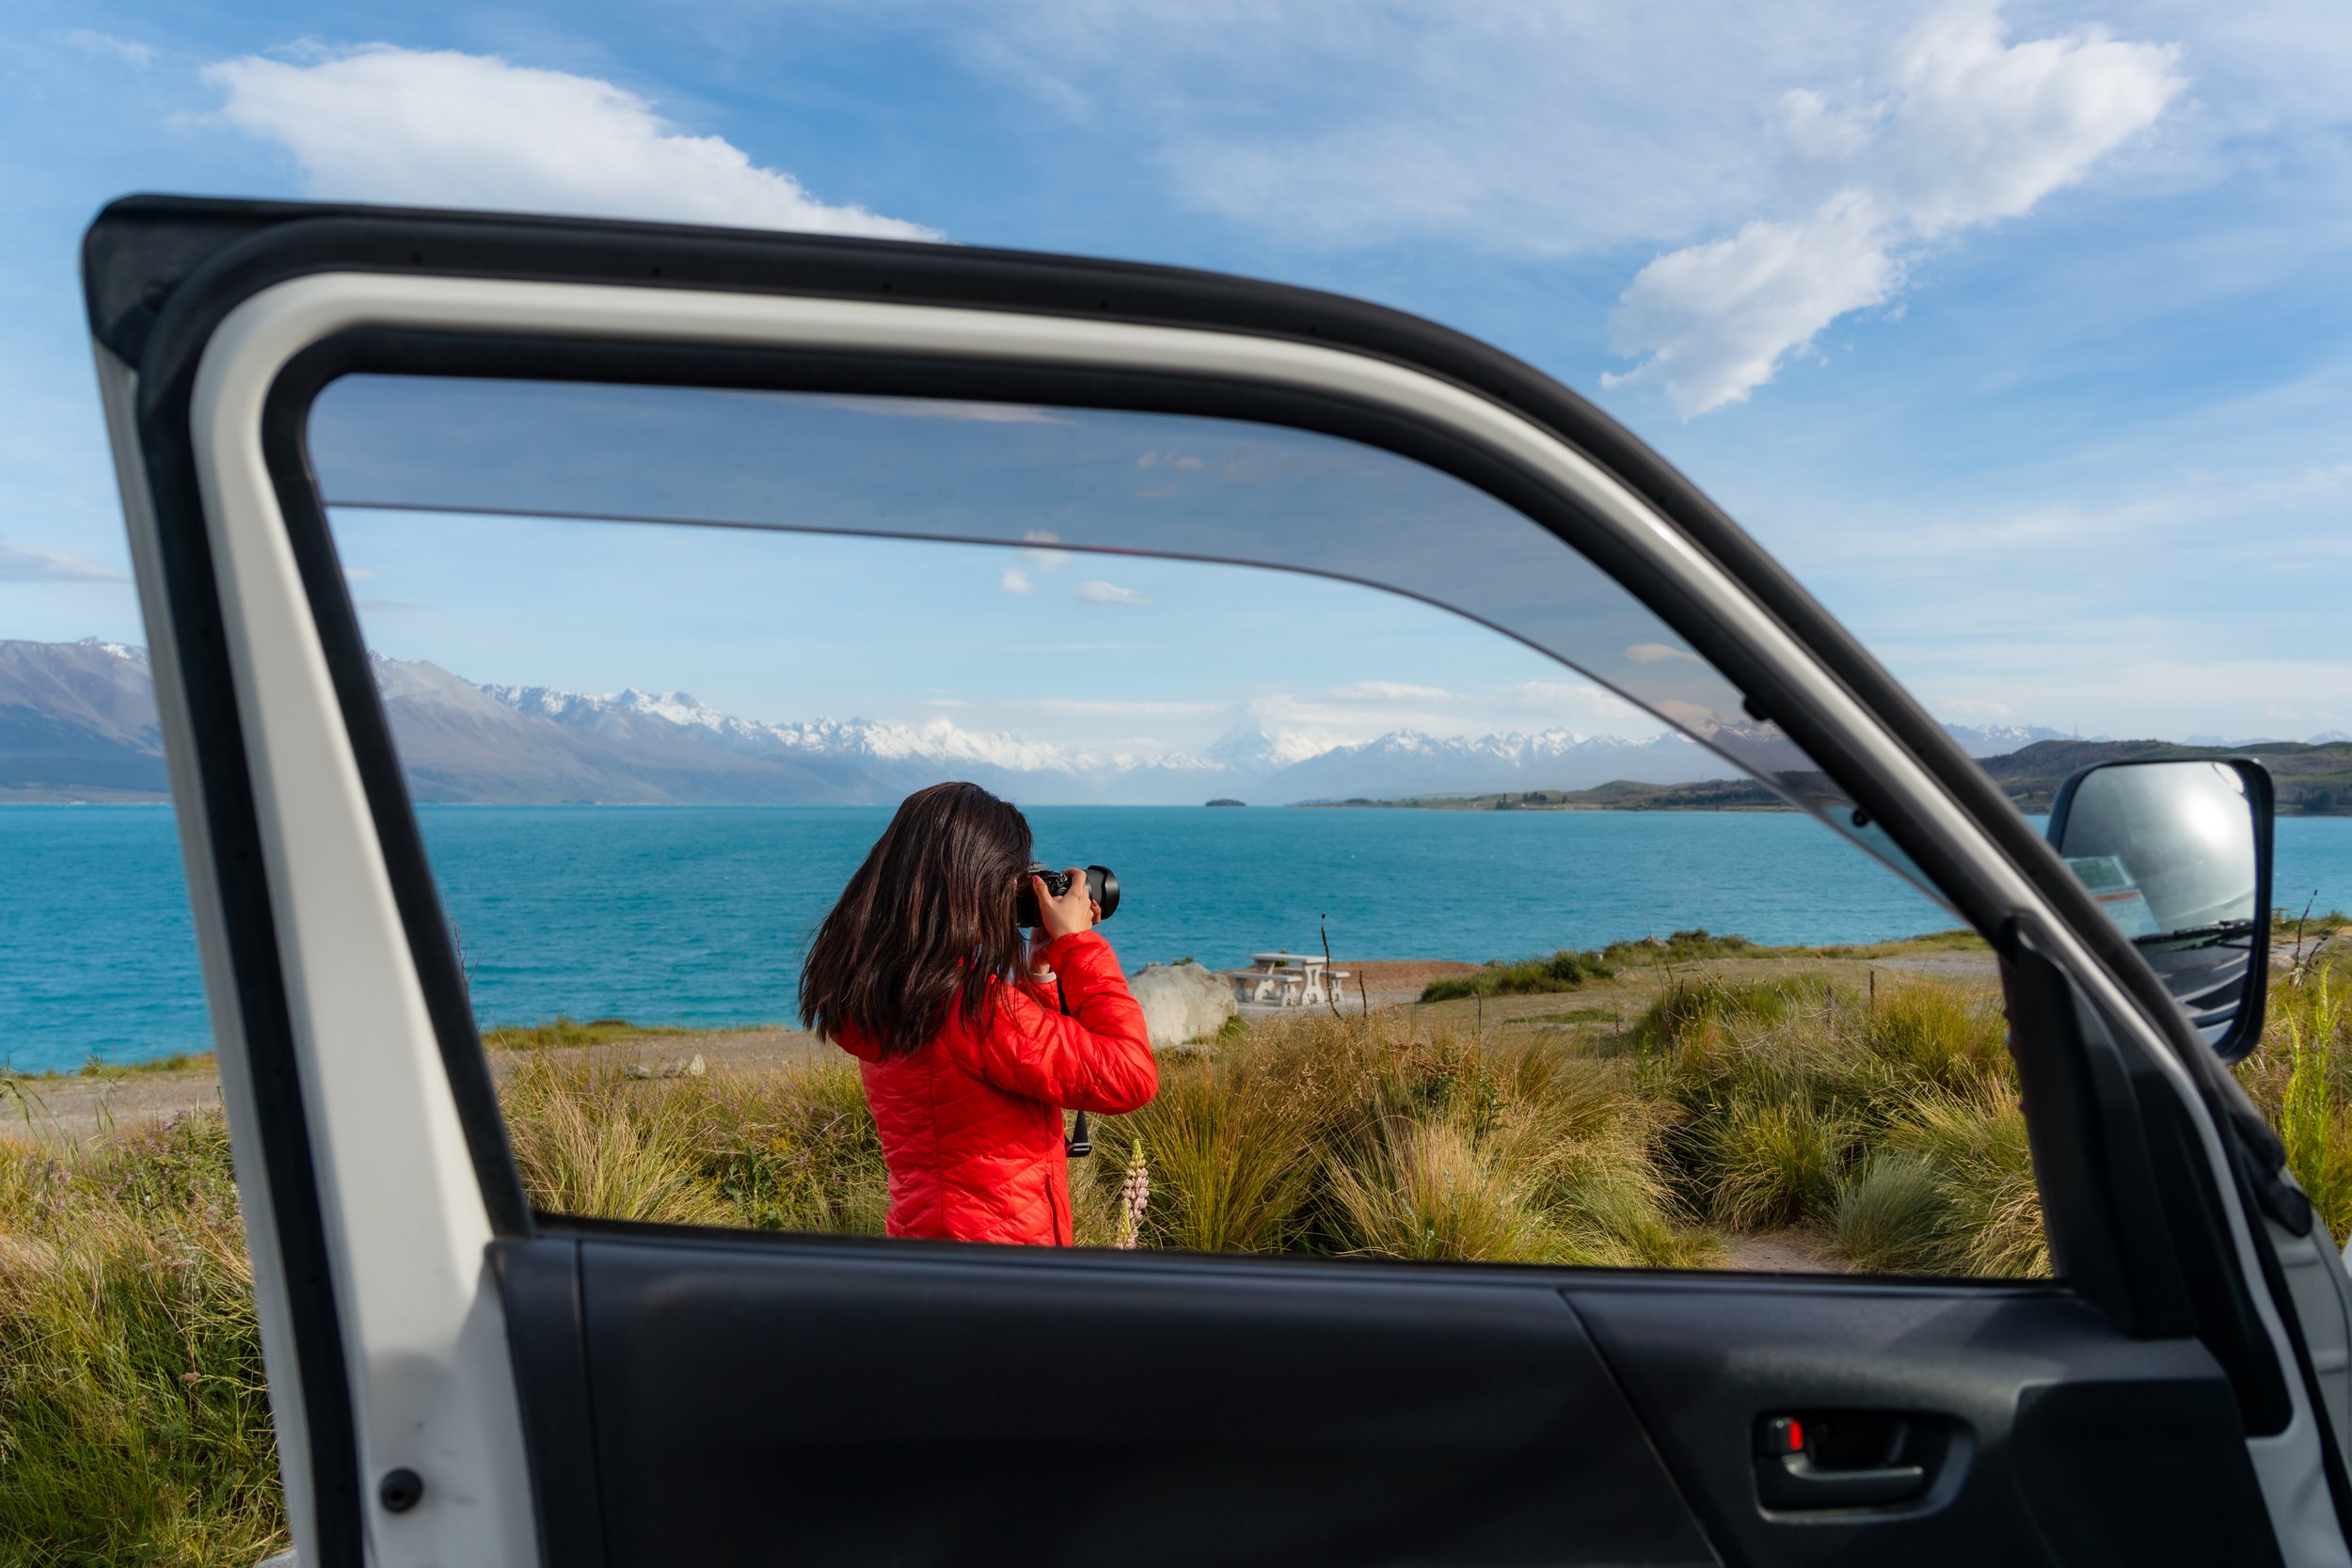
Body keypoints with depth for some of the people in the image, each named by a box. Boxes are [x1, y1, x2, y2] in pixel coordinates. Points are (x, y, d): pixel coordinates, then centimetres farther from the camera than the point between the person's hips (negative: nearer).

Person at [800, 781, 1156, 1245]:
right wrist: (1076, 942, -16)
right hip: (997, 1236, -9)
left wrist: (1039, 966, 5)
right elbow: (1128, 1076, -24)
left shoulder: (877, 989, 1)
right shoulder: (966, 1004, -27)